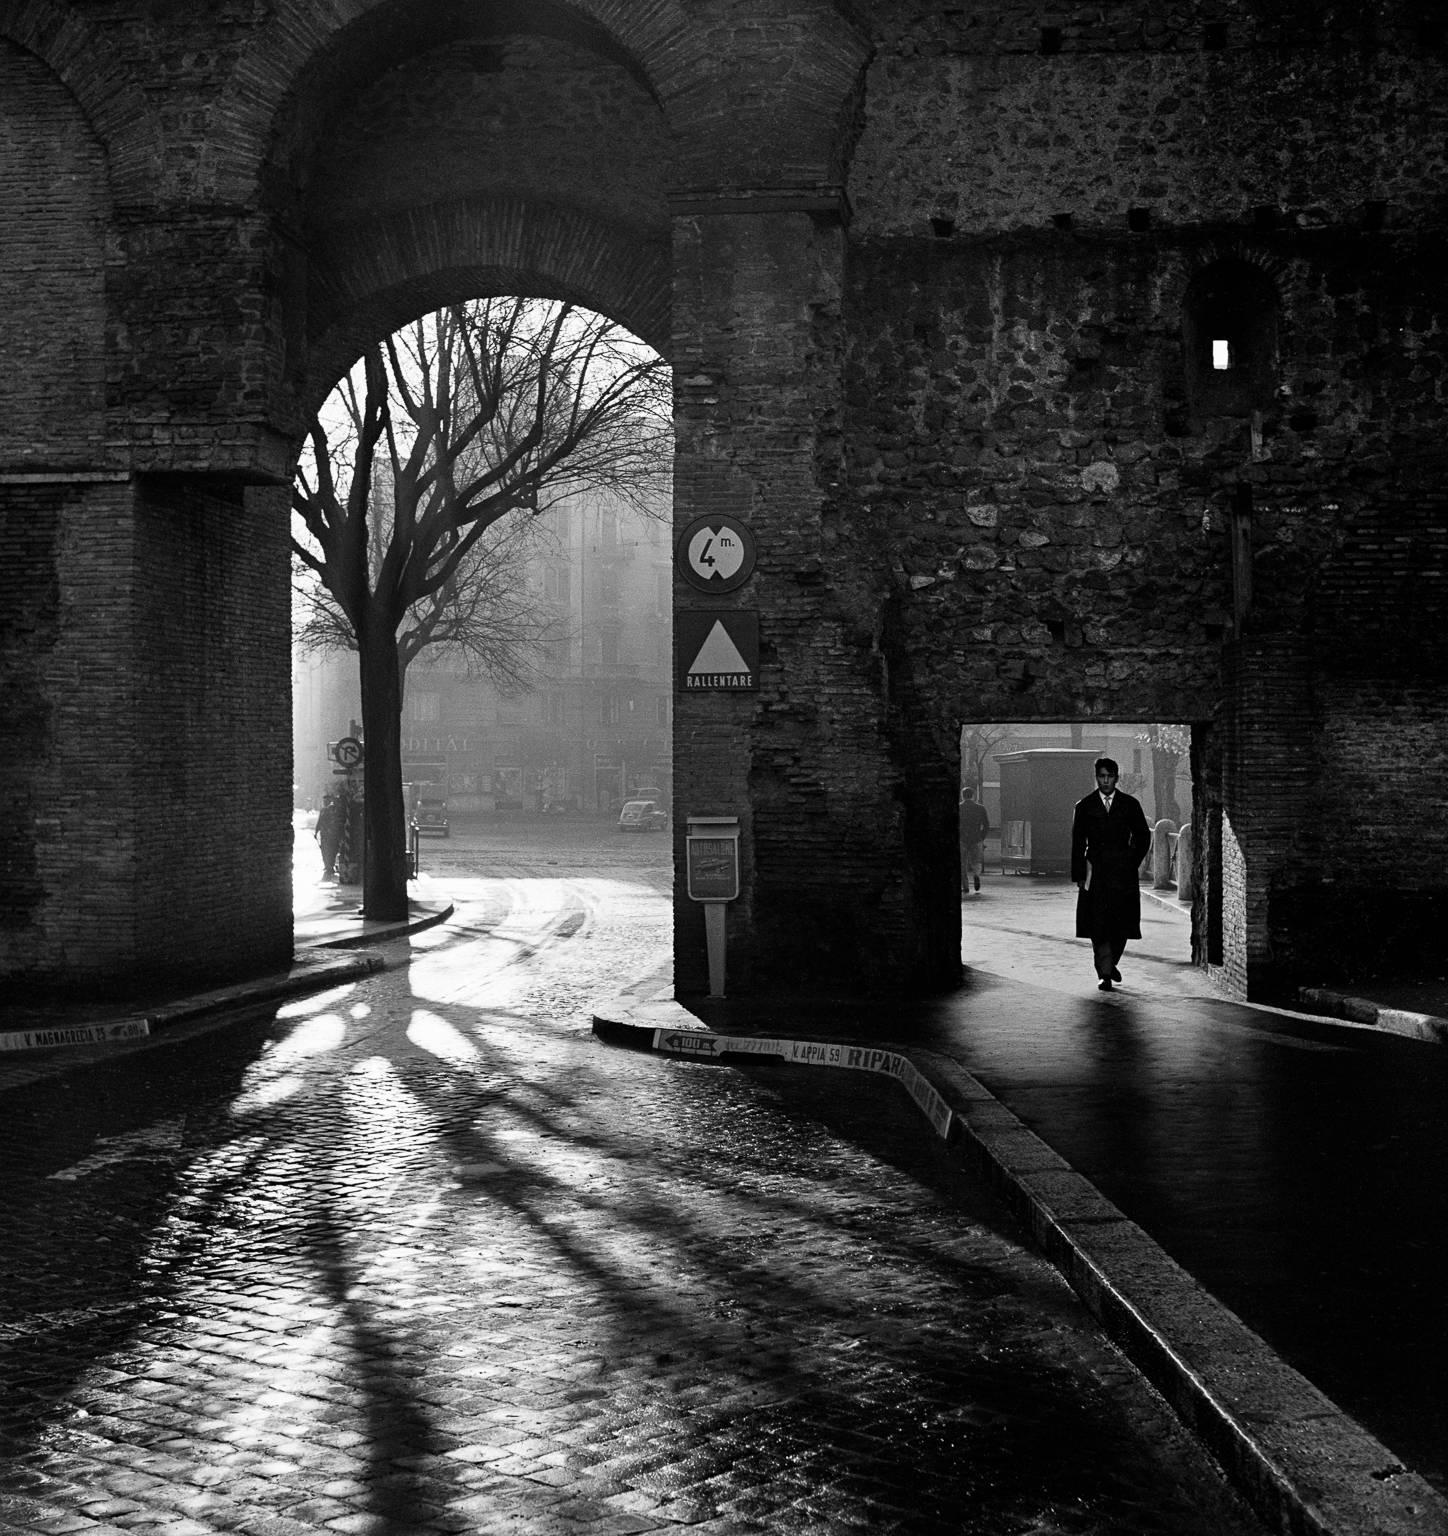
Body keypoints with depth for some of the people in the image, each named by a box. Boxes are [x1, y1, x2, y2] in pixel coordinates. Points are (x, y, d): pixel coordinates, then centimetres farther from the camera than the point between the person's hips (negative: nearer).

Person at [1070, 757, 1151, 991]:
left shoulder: (1130, 804, 6)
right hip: (1095, 873, -1)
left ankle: (1110, 963, 25)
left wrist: (1132, 864, 4)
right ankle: (1105, 974, -4)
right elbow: (1077, 843, 4)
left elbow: (1143, 836, 13)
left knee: (1122, 924, 2)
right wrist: (1079, 876, -3)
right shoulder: (1085, 806, 5)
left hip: (1122, 874, 1)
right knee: (1098, 927, -7)